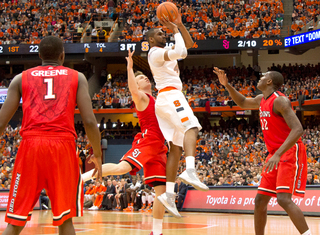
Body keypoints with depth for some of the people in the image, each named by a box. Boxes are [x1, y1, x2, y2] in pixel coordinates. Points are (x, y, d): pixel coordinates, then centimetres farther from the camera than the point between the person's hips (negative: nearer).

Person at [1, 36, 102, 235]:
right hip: (64, 145, -1)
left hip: (31, 145, 1)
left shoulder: (21, 78, 16)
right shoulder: (77, 77, 14)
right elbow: (89, 121, 2)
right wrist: (98, 155, 15)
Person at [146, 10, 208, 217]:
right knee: (192, 127, -29)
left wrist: (180, 24, 12)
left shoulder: (166, 51, 26)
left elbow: (188, 44, 25)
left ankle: (169, 194, -2)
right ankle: (190, 171, -51)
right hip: (170, 96, -10)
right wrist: (175, 30, -6)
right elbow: (181, 53, -20)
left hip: (167, 100, 10)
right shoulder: (155, 52, -3)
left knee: (176, 147, 3)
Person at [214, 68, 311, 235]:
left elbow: (297, 129, -26)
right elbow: (242, 103, 34)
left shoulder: (279, 101, -16)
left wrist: (278, 154, -33)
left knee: (284, 199, -23)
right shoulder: (261, 100, 12)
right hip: (275, 154, 9)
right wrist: (226, 85, 19)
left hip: (290, 153, -9)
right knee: (260, 201, 8)